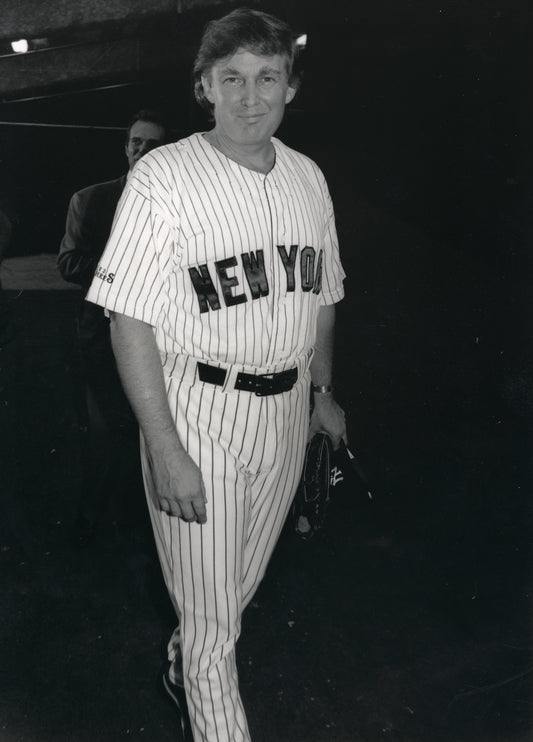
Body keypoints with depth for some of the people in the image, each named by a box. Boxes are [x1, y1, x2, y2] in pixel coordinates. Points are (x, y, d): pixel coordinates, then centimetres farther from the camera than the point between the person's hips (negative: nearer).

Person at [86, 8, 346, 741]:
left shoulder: (308, 178, 5)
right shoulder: (164, 177, -13)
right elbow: (130, 320, -16)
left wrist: (323, 393, 18)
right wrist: (165, 448, -20)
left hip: (285, 411, 6)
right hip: (197, 413, -5)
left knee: (241, 586, 22)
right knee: (210, 611, 6)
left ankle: (185, 655, 51)